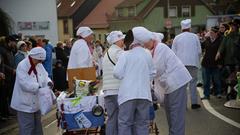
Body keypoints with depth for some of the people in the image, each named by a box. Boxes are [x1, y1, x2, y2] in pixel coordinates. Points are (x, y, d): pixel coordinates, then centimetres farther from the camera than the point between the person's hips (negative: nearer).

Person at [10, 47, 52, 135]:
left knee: (37, 125, 20)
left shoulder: (39, 65, 5)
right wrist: (39, 87, -28)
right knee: (27, 127, -1)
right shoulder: (22, 66, -18)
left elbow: (45, 77, 9)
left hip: (36, 102, 8)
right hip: (25, 103, -8)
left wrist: (48, 82, -13)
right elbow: (25, 84, -26)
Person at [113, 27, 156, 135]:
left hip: (128, 94, -3)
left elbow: (117, 73, -8)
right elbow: (152, 74, 11)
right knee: (142, 123, 10)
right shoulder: (147, 54, 4)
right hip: (144, 94, 3)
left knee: (125, 123, 4)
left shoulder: (125, 55, -5)